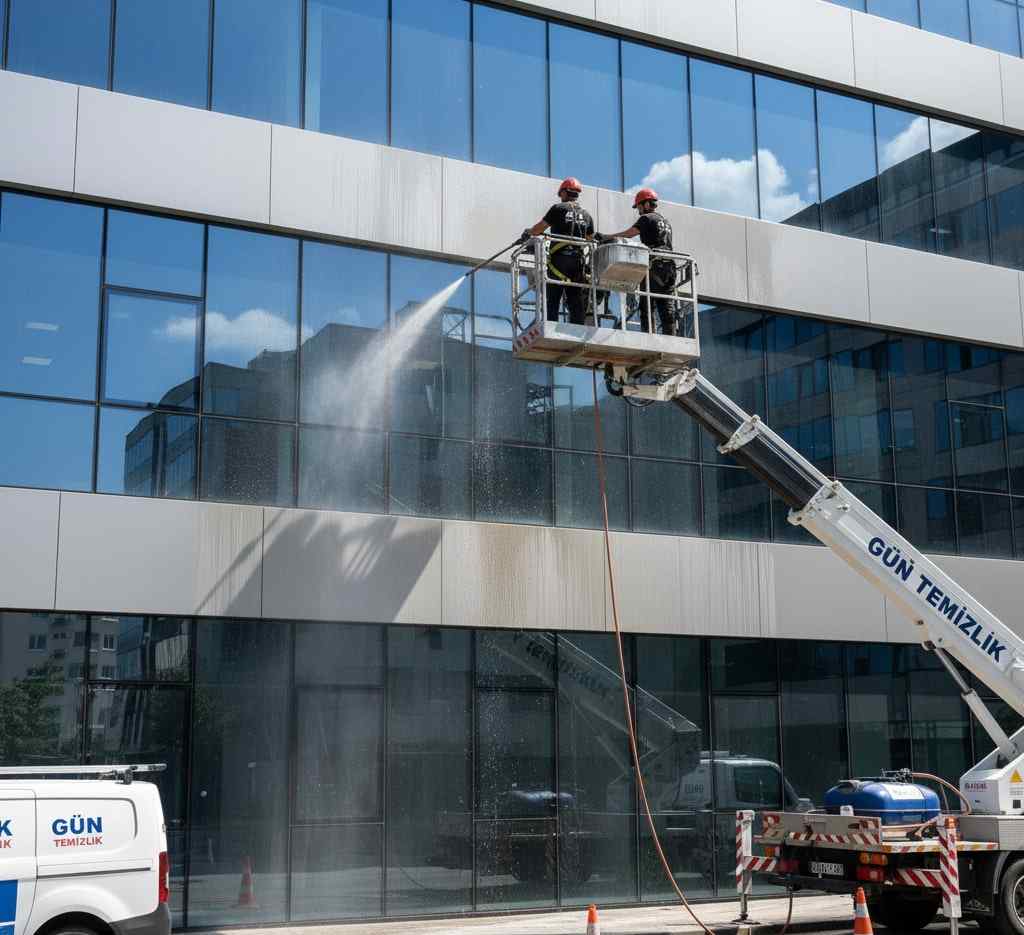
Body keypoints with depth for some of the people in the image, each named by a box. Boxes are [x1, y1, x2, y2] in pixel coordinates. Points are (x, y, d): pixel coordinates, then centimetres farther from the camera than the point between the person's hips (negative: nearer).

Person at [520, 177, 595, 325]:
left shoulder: (558, 209, 1)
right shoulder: (586, 214, 13)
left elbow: (539, 228, 4)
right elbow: (589, 239, 20)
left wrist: (527, 233, 23)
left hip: (559, 259, -4)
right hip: (579, 260, 4)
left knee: (552, 299, -3)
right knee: (576, 300, 3)